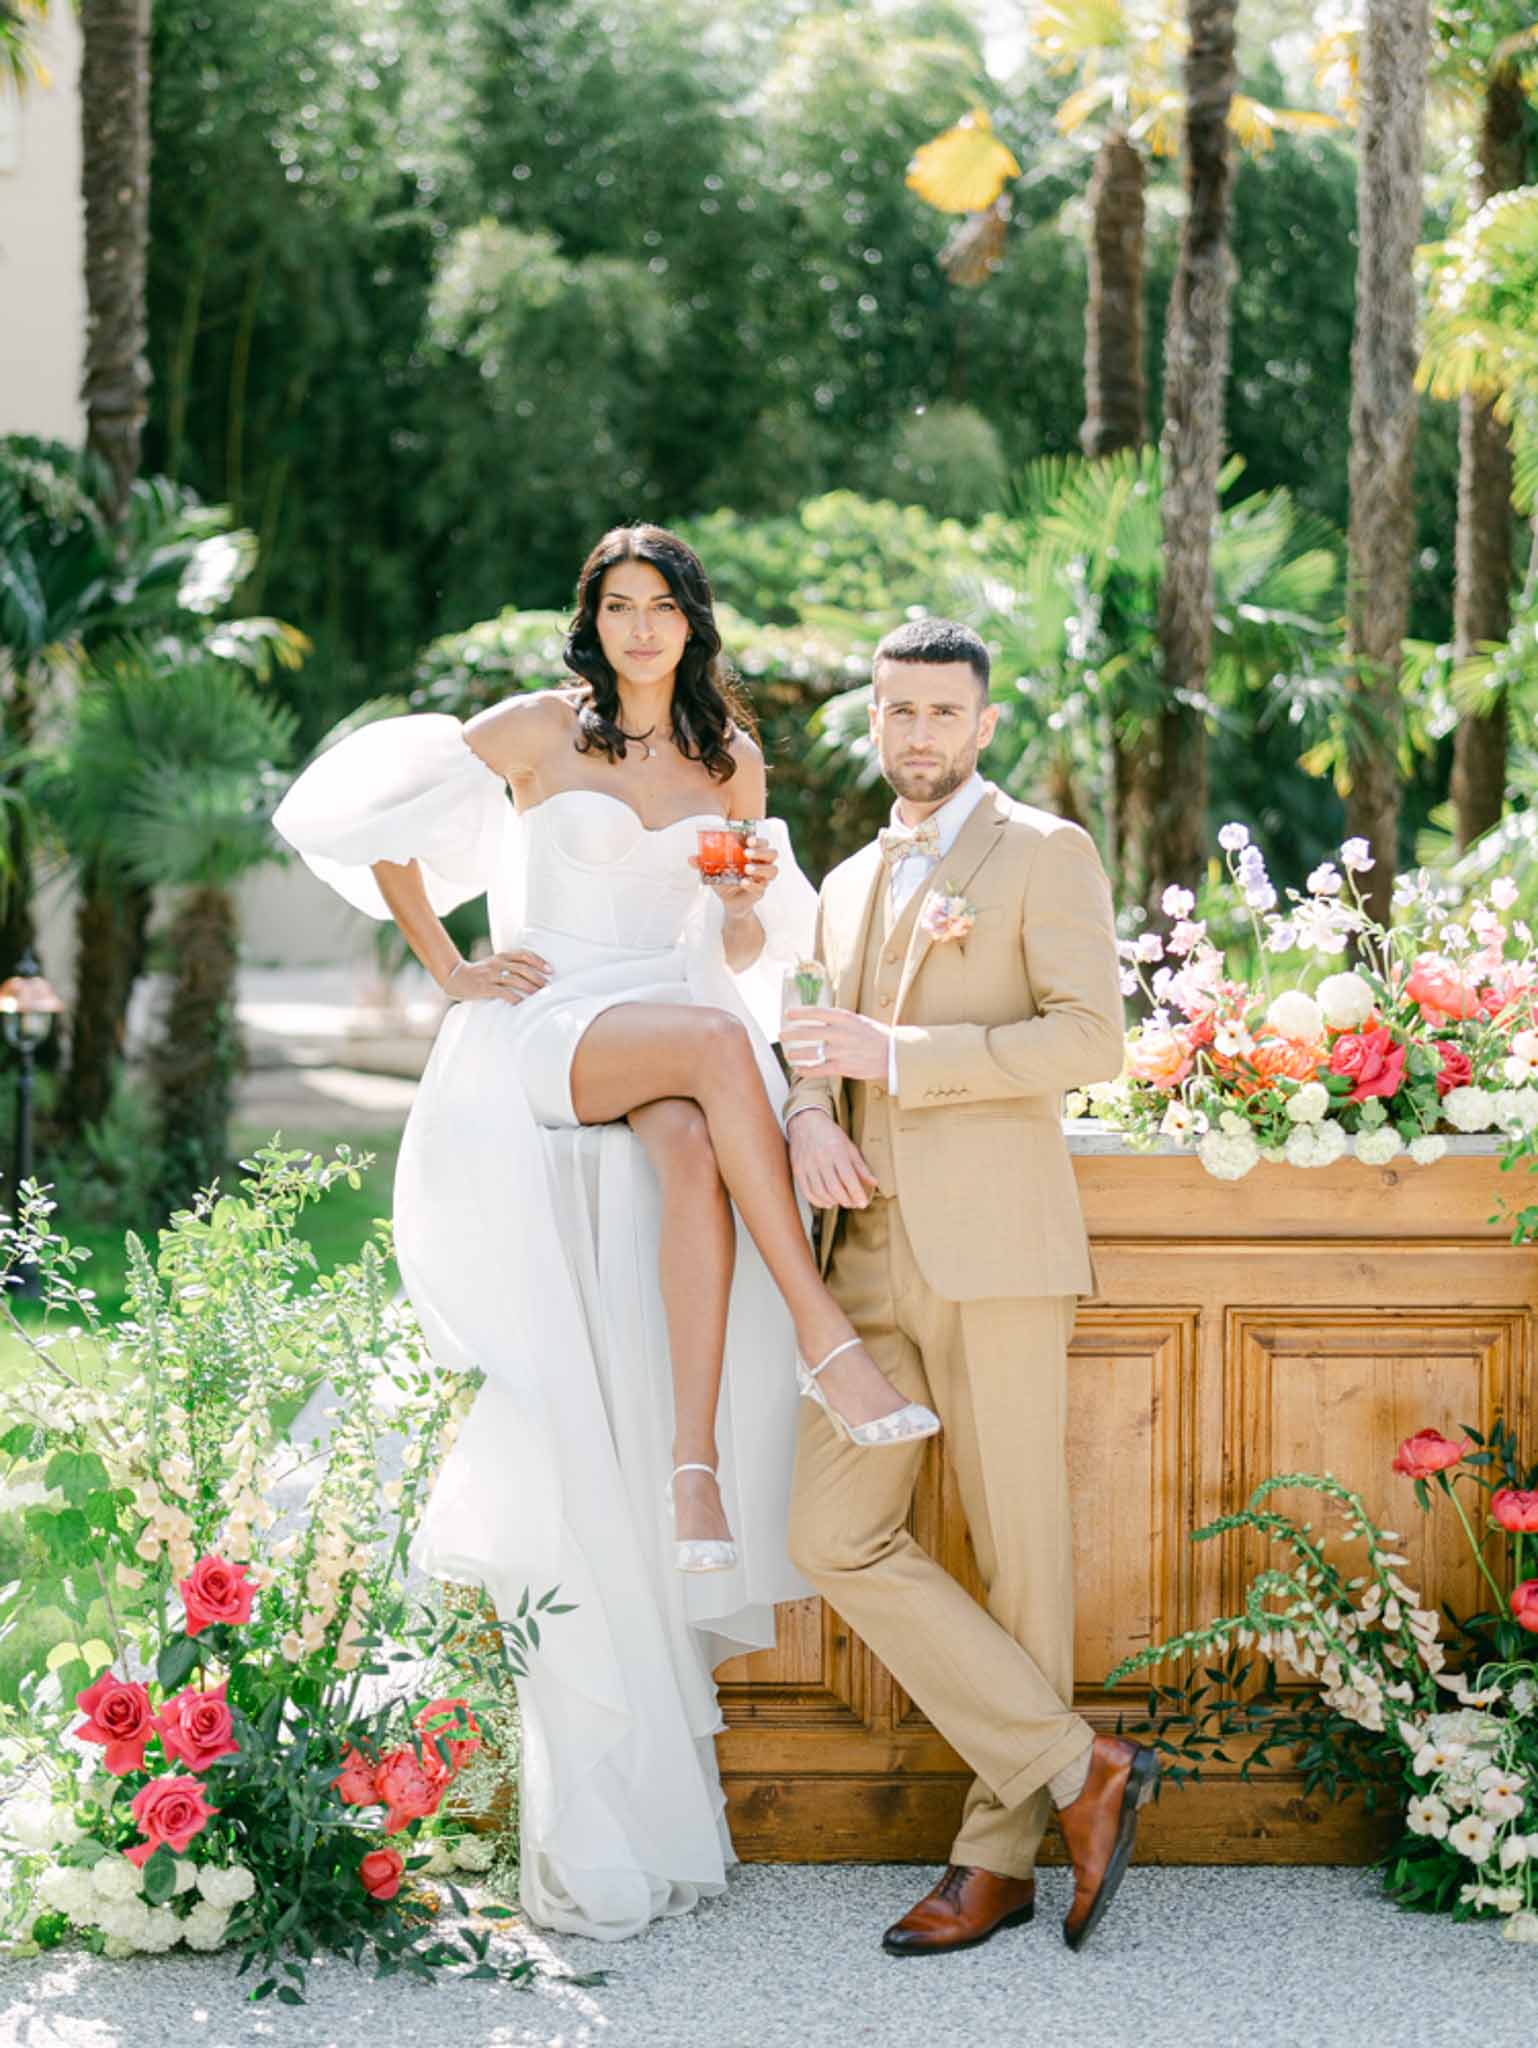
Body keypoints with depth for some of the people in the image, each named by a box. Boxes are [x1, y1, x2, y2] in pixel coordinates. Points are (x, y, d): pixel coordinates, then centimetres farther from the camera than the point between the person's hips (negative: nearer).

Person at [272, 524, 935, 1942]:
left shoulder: (731, 760, 19)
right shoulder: (538, 733, 9)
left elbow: (750, 945, 23)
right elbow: (374, 827, 13)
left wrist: (751, 893, 1)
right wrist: (451, 972, 8)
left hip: (684, 1055, 3)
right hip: (544, 1041, -3)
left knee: (695, 1152, -36)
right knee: (716, 1042, -36)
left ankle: (699, 1466, -41)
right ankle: (824, 1337, -38)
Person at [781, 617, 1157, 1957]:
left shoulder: (1046, 853, 1)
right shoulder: (850, 885, 22)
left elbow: (1091, 1038, -10)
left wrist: (897, 1056, -13)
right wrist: (811, 1117, 0)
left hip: (996, 1245, -6)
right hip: (873, 1255, 6)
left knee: (1019, 1546, -1)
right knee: (838, 1539, -5)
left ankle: (1000, 1855, 8)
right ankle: (1078, 1770, 1)